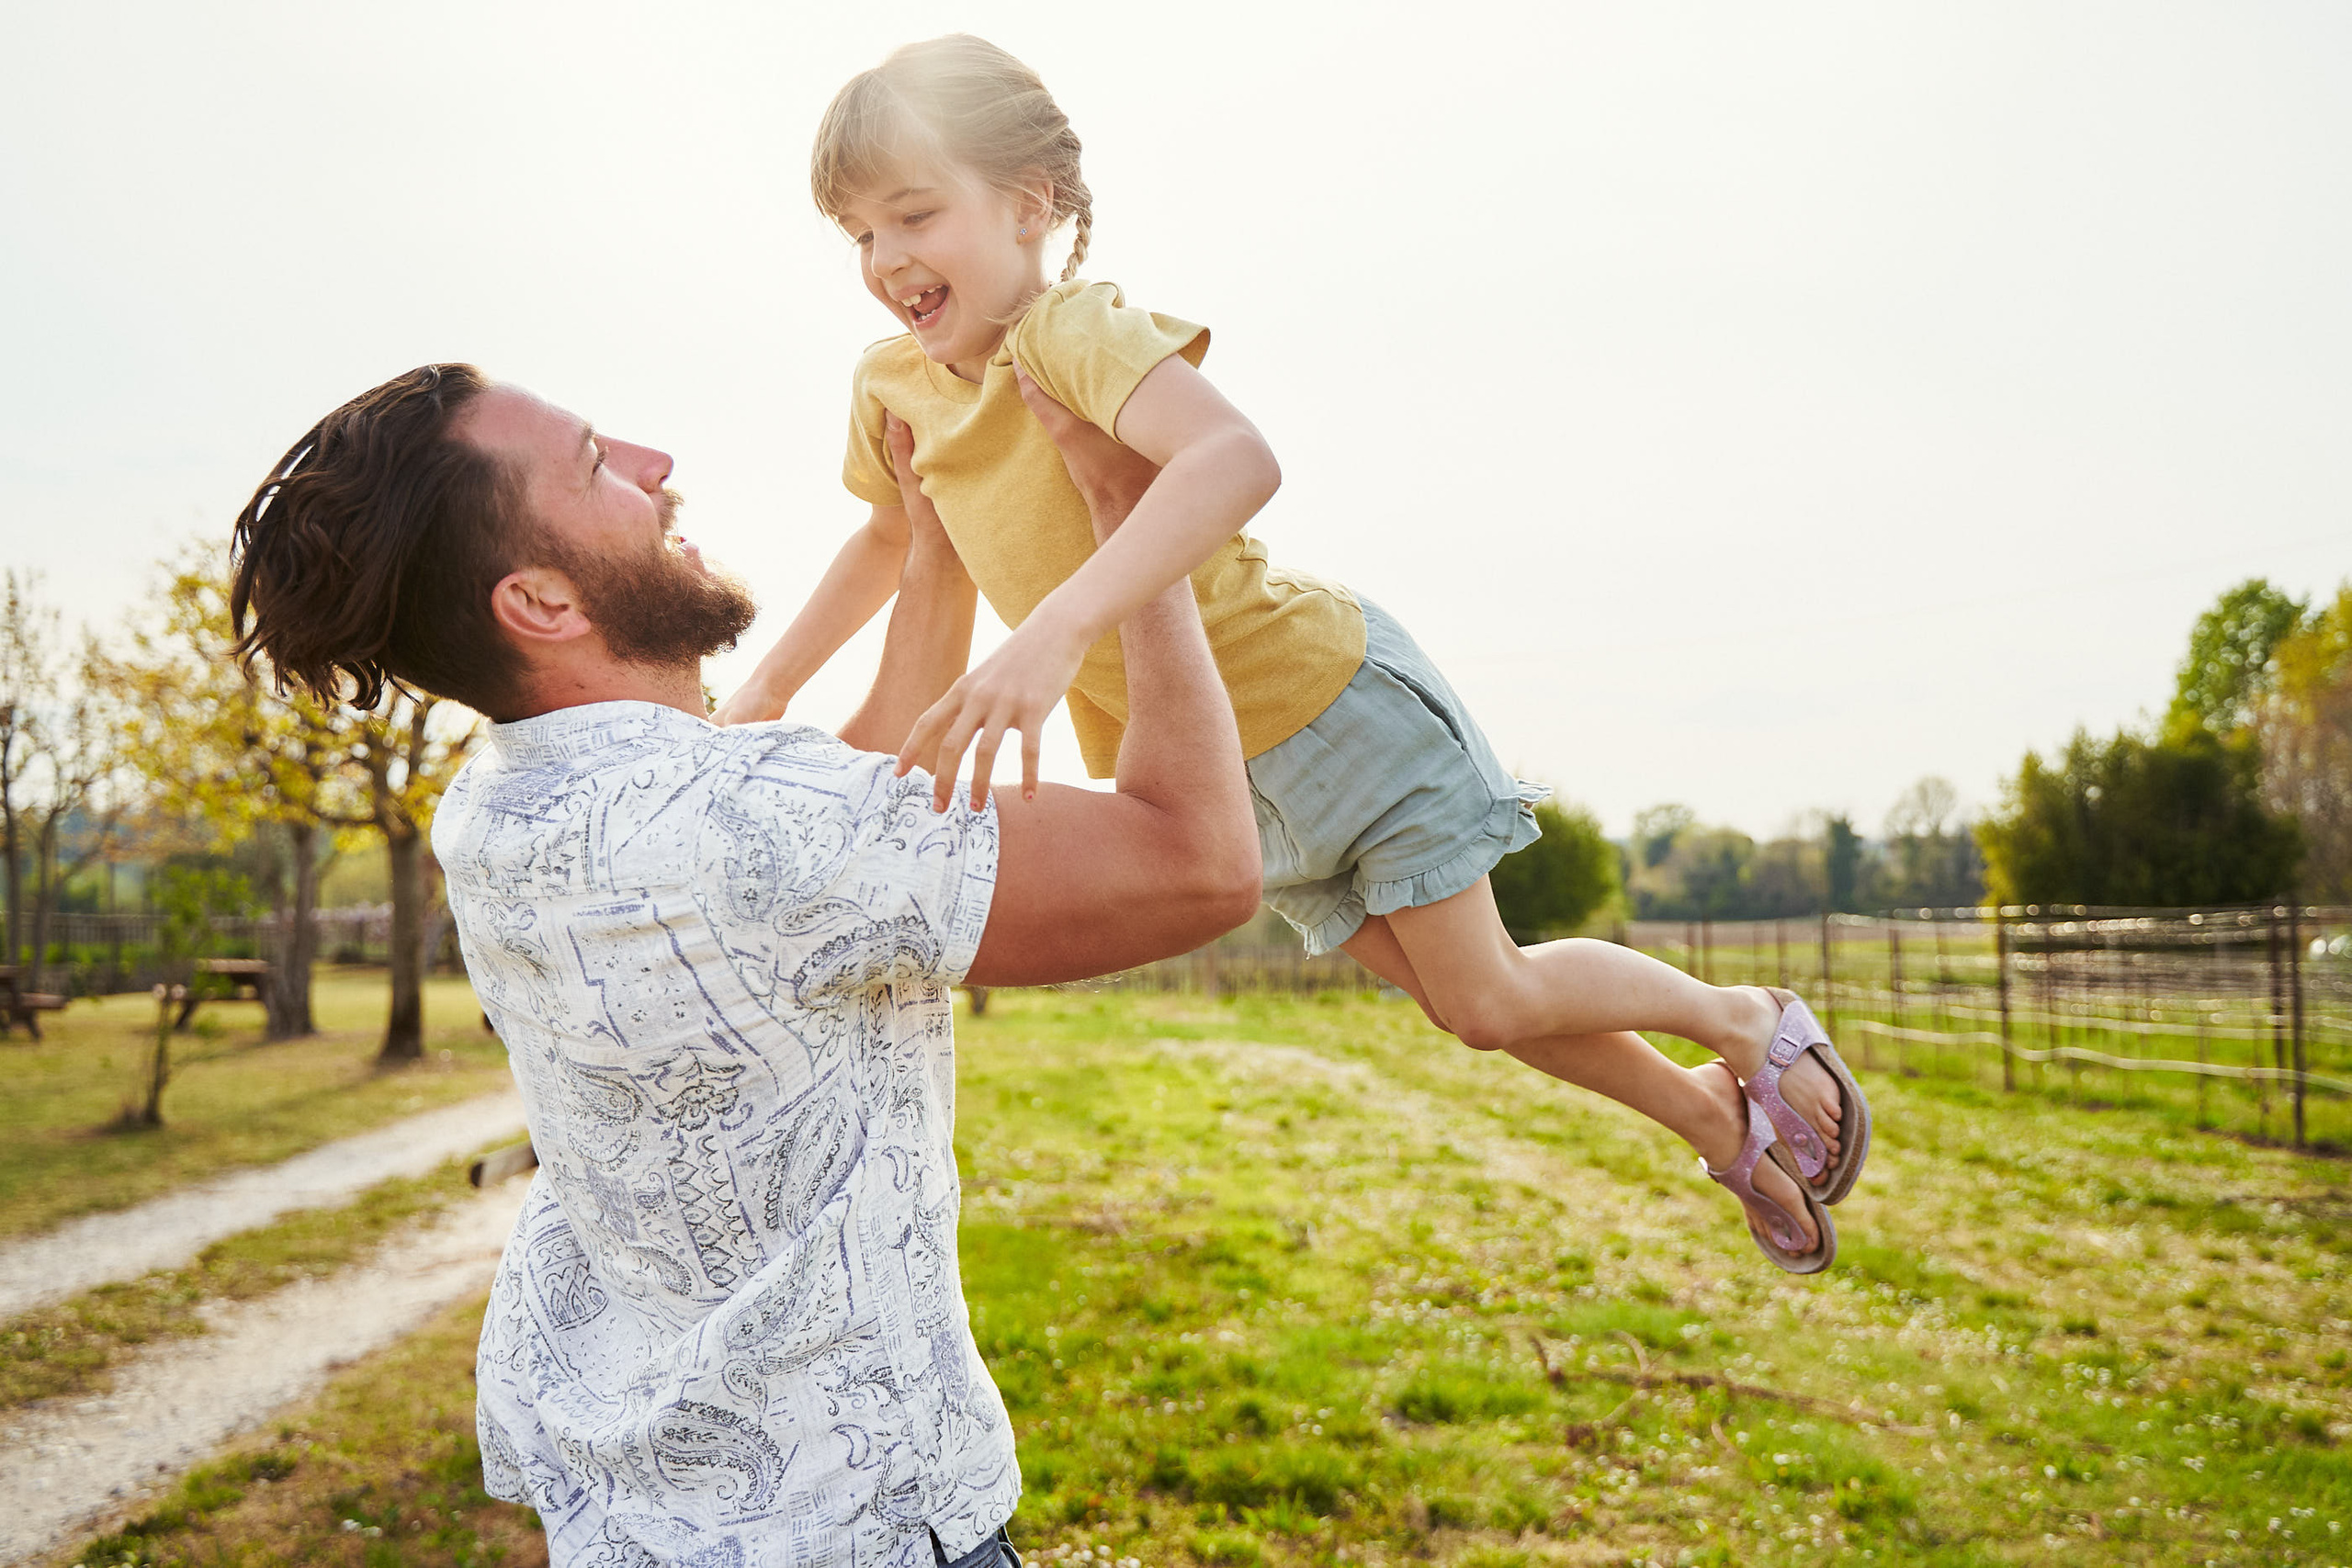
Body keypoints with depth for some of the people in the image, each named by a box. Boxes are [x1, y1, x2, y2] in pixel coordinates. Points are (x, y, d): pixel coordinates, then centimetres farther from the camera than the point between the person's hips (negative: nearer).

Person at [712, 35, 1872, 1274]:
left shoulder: (1069, 328, -27)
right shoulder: (893, 386, -3)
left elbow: (1236, 459, -47)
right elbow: (889, 536, 18)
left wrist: (1060, 626, -58)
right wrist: (767, 687, 16)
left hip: (1327, 694, -7)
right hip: (1218, 768, 7)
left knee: (1489, 999, 1)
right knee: (1455, 1002, 16)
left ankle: (1752, 1024, 29)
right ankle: (1721, 1124, 36)